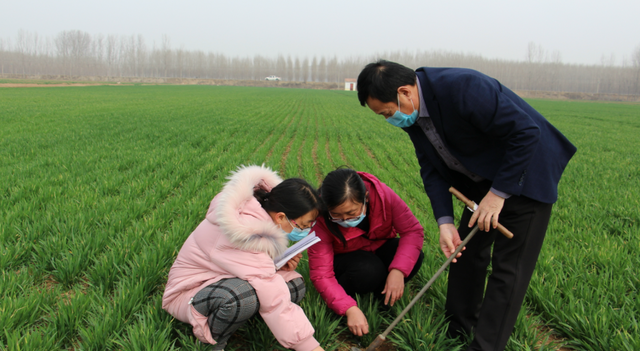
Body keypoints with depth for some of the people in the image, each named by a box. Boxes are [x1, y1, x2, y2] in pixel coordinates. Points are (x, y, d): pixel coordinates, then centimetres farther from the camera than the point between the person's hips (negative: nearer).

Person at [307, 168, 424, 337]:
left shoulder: (383, 194, -28)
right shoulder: (321, 220, -29)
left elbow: (413, 230, -23)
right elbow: (321, 274, -29)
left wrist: (398, 271, -37)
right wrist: (350, 309, -40)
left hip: (379, 248, 3)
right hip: (344, 260, -2)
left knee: (414, 257, -28)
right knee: (368, 270, -36)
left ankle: (381, 293, -3)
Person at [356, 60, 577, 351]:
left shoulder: (463, 89, -33)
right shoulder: (413, 114, -7)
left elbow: (526, 132, -30)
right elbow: (432, 168, -4)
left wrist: (499, 193, -25)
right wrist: (444, 221, -16)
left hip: (525, 174, -8)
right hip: (483, 178, 8)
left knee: (509, 267, -5)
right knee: (466, 251, 11)